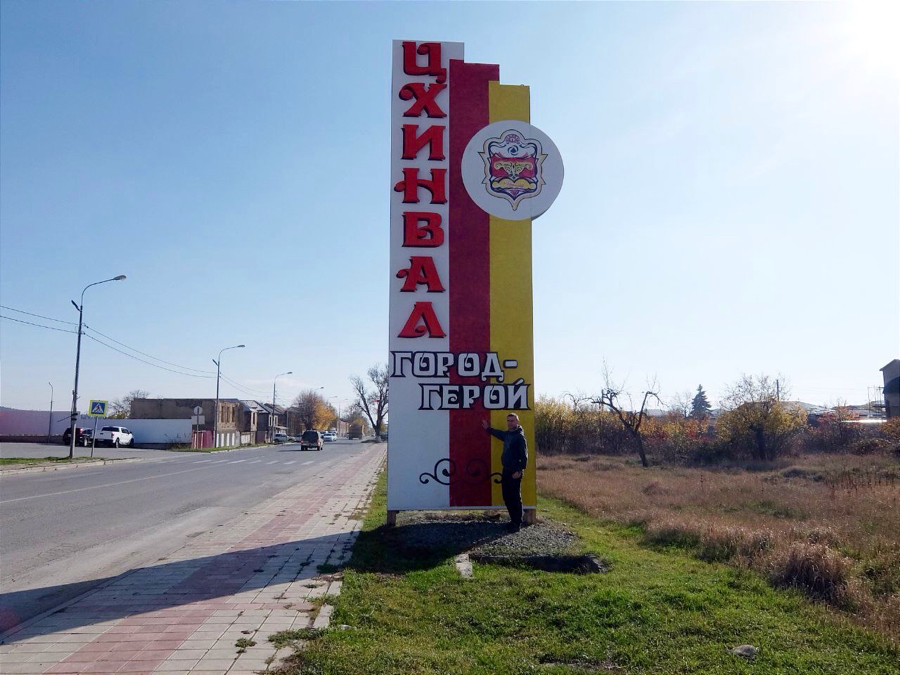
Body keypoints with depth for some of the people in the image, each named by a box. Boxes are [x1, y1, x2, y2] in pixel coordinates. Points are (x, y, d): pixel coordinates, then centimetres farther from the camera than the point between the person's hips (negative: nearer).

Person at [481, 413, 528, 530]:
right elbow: (499, 434, 36)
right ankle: (513, 520, 22)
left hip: (515, 472, -8)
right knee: (507, 496, 11)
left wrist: (519, 470, -21)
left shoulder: (520, 436, -12)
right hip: (506, 470, 8)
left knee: (515, 497, -3)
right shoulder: (507, 434, 12)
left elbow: (524, 456, -17)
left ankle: (517, 523, 4)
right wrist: (488, 428, 45)